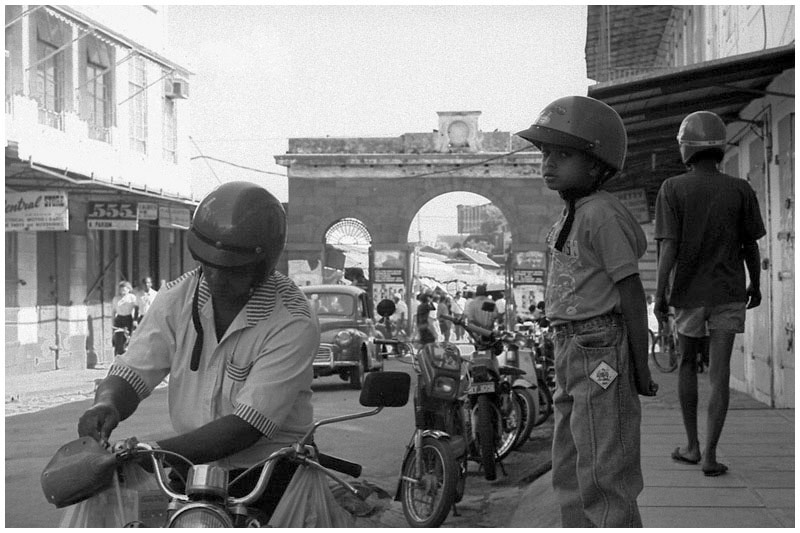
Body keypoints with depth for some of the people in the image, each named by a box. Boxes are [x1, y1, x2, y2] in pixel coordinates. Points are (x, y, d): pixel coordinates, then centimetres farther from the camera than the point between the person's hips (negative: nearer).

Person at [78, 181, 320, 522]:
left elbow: (247, 426, -20)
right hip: (193, 471, 4)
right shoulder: (178, 297, 2)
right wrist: (107, 404, -26)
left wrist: (156, 453, -29)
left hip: (269, 478, -4)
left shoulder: (293, 324, -15)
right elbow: (133, 370, -1)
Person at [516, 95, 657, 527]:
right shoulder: (571, 213, 11)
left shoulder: (602, 215, -16)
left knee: (603, 475, -3)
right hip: (571, 350, 10)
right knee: (570, 471, 18)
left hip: (601, 351, -10)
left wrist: (641, 369, -14)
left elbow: (631, 293, -15)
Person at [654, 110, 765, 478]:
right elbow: (751, 246, 4)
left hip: (689, 292, 0)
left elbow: (668, 246, -13)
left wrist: (659, 293, -9)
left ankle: (692, 446, 20)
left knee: (688, 364, 16)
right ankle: (710, 454, -3)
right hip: (729, 292, 0)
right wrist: (755, 286, 17)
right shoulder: (741, 191, -2)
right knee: (719, 372, 0)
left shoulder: (672, 190, -7)